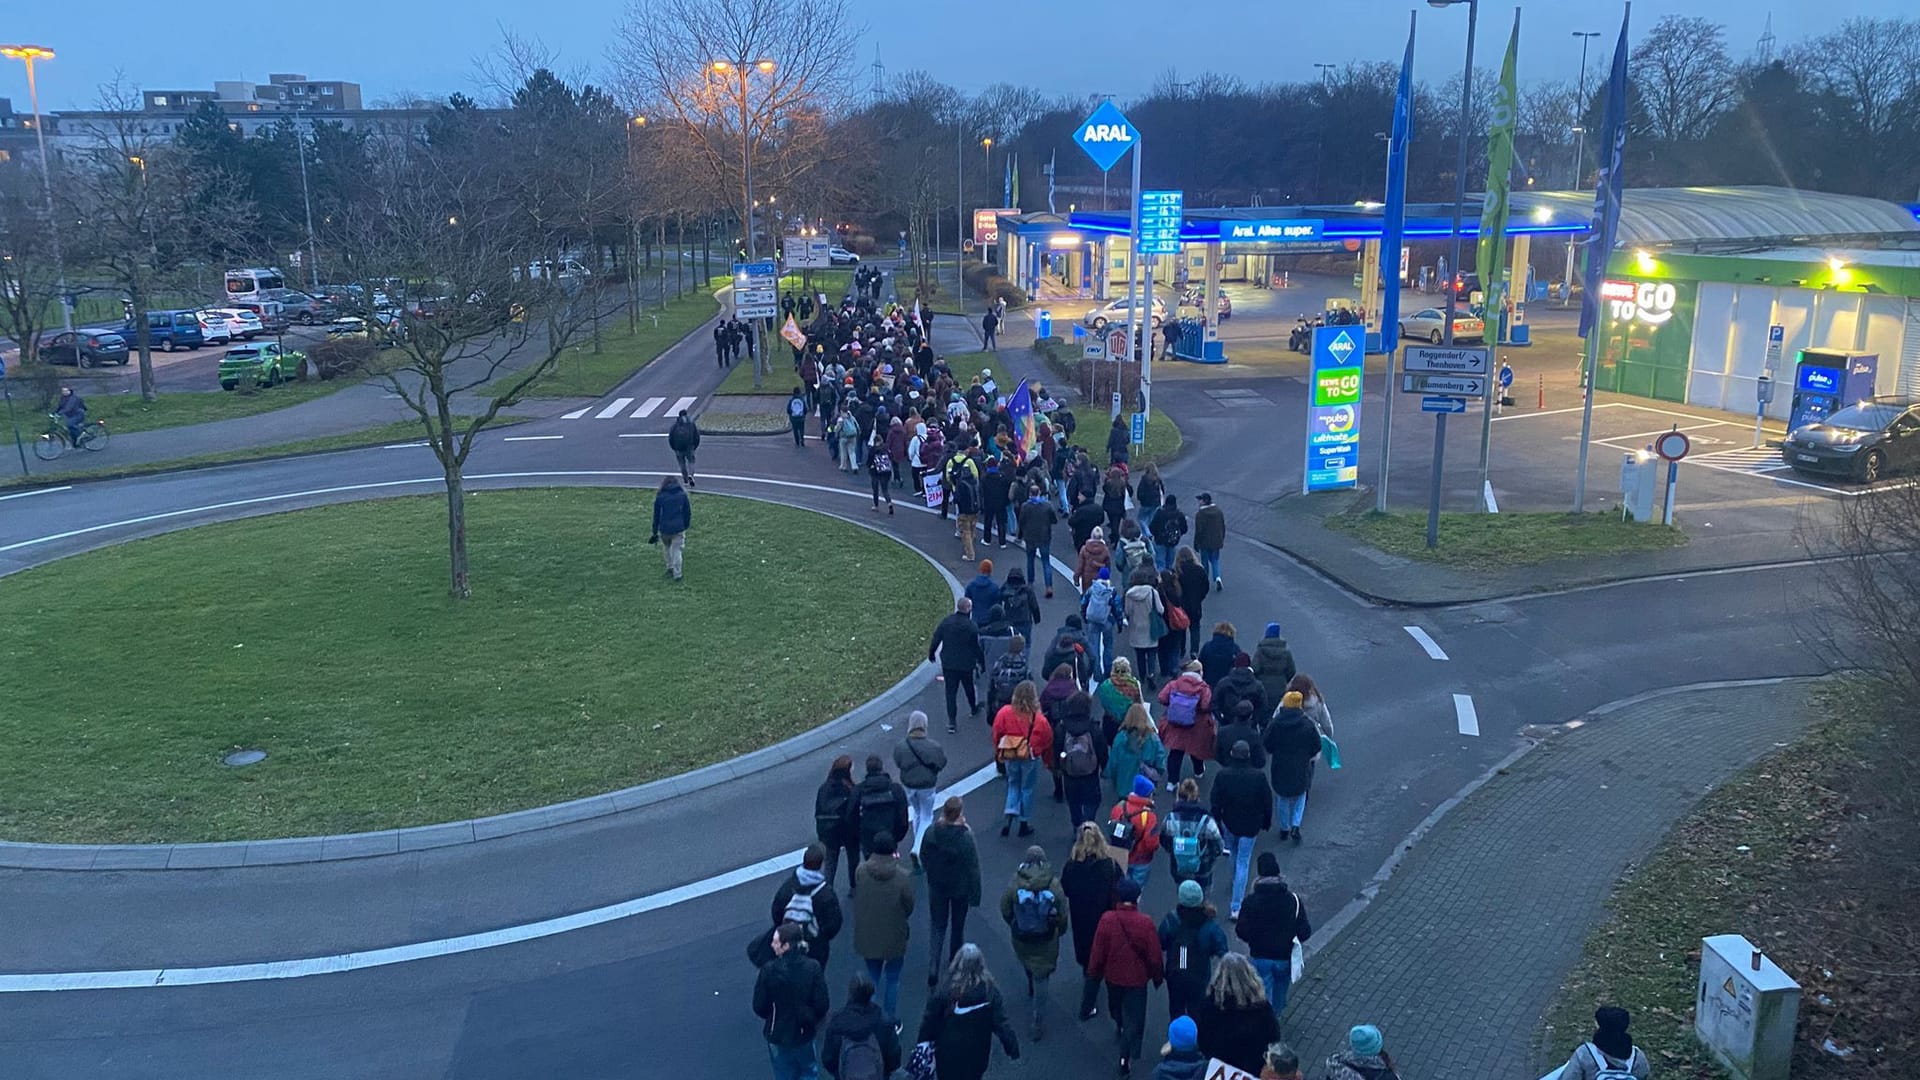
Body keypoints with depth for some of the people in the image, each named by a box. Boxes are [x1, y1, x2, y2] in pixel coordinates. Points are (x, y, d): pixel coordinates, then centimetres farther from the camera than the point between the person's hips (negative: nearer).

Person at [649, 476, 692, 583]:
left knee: (666, 547, 25)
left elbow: (656, 515, 1)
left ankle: (670, 567, 27)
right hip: (679, 529, 0)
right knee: (676, 551, 8)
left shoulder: (660, 496, -3)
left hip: (664, 529, 0)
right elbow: (688, 513, 3)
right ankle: (677, 574, 8)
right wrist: (686, 526, 15)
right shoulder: (683, 494, -1)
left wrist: (655, 532, 8)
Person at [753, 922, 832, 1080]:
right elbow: (822, 1004, -14)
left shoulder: (769, 969, -21)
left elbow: (759, 1006, -12)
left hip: (777, 1033, 0)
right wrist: (813, 1019, 7)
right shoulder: (812, 967, -18)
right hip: (803, 1032, 0)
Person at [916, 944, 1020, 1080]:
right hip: (976, 1053, 1)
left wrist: (922, 1044, 1)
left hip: (948, 1051, -1)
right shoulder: (990, 990, -18)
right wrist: (1013, 1047, -6)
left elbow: (930, 1020, -12)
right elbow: (1002, 1022, -15)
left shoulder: (946, 989, -20)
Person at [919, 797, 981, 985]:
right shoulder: (966, 837, -25)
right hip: (960, 888, -2)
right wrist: (975, 894, -8)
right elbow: (973, 867, -18)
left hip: (937, 887, 2)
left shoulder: (931, 832, -16)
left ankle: (933, 967, 0)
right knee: (958, 925, 21)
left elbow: (924, 858, -2)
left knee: (938, 926, 13)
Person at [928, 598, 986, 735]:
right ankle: (974, 708, 46)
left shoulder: (945, 622, -8)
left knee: (950, 692, 6)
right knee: (969, 688, 23)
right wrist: (982, 664, 3)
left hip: (948, 664, 1)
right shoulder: (972, 627, -16)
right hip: (966, 664, -1)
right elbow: (978, 648, -10)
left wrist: (931, 654, 17)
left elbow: (935, 640, -1)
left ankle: (952, 721, 3)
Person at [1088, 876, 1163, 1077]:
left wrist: (1094, 973, 7)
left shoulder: (1107, 919, -21)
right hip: (1137, 978, -3)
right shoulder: (1145, 923, -24)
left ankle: (1119, 1027, 61)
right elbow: (1154, 956, -14)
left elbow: (1098, 951, -11)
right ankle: (1125, 1061, 13)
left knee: (1116, 1007, 32)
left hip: (1113, 975, 3)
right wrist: (1158, 977, 5)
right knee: (1133, 1020, 13)